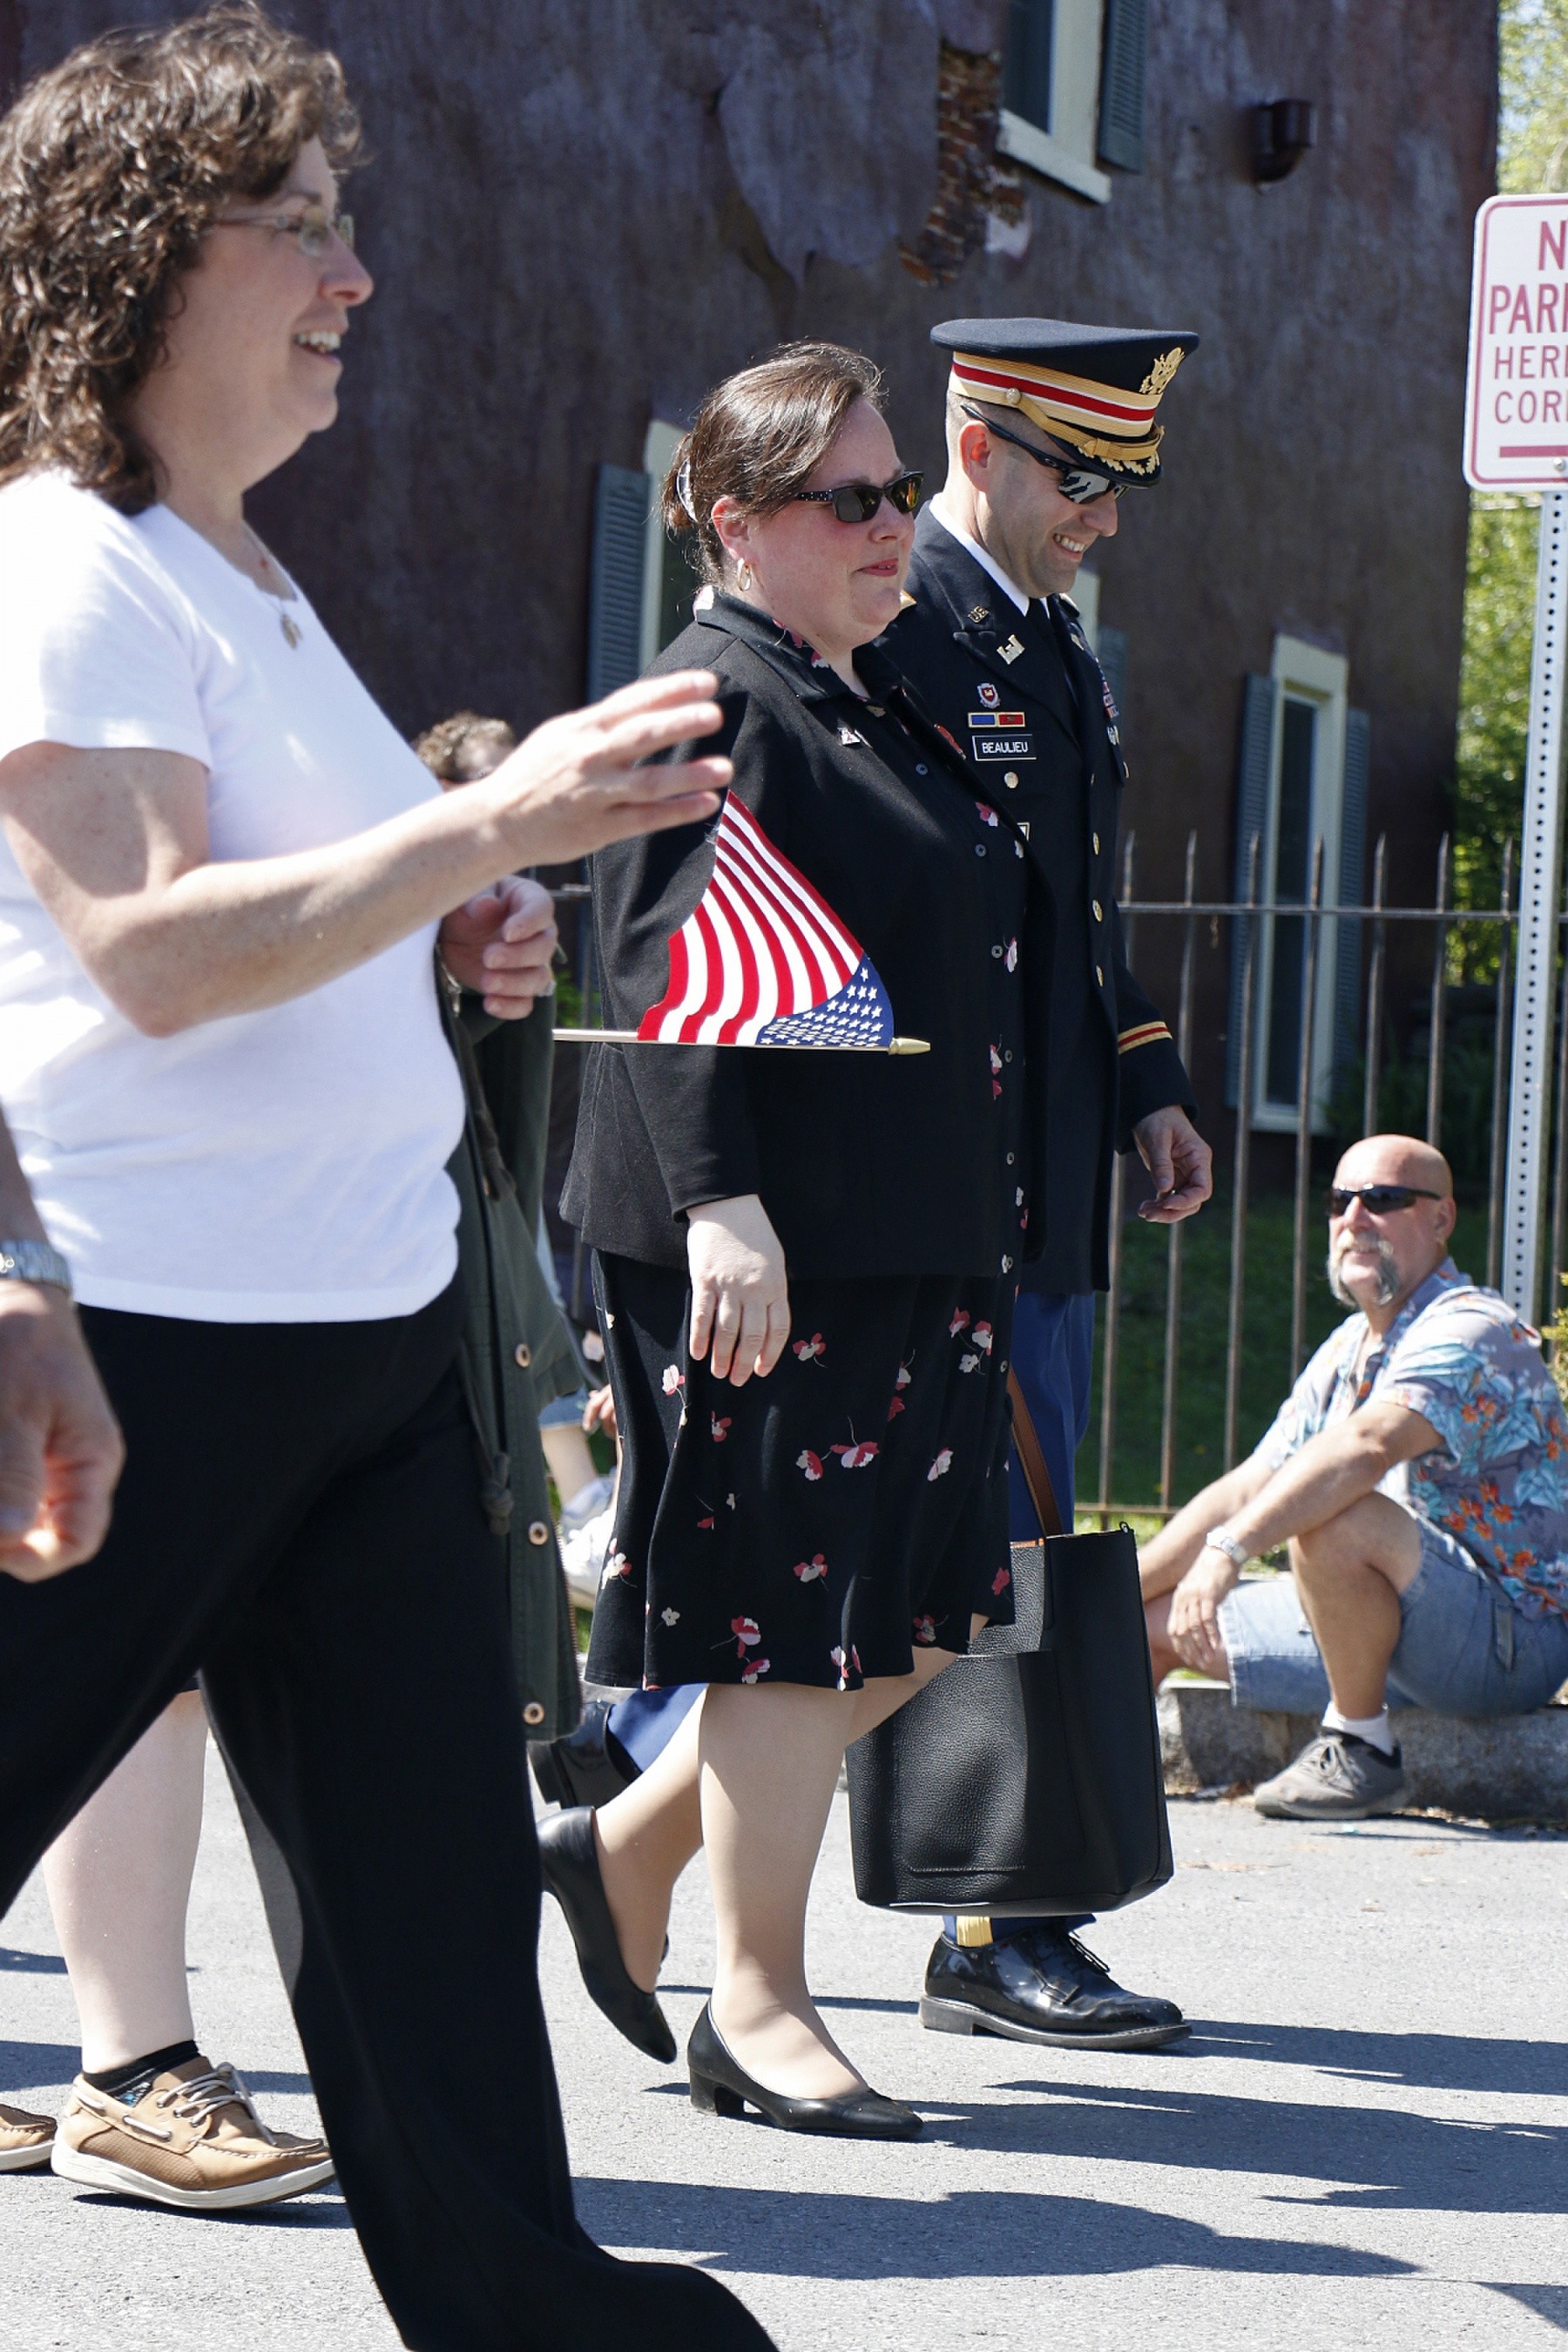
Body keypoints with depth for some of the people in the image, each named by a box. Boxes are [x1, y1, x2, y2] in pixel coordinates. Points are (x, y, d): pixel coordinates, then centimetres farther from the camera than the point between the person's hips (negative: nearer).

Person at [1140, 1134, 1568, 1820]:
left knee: (1336, 1522, -34)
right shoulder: (1342, 1356, 13)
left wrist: (1228, 1548, -44)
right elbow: (1246, 1491, 15)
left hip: (1512, 1639, -9)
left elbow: (1365, 1448, -35)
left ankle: (1362, 1753, -18)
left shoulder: (1469, 1333, -17)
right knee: (1151, 1615, 7)